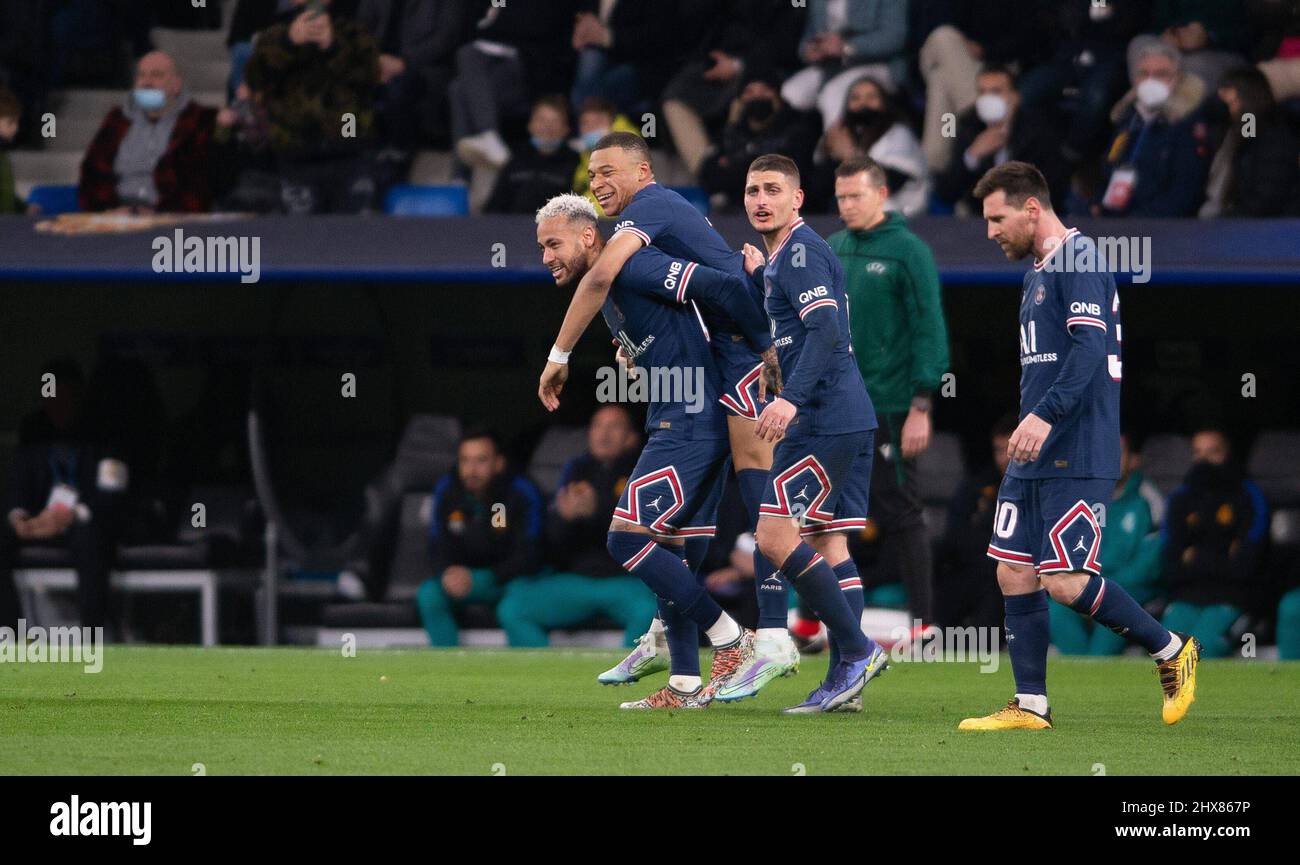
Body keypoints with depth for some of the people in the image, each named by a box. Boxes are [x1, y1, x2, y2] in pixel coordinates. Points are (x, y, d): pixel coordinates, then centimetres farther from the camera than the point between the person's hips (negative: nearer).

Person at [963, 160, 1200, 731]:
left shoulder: (1078, 260, -11)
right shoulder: (1038, 273, 19)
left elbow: (1090, 346, -22)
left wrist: (1045, 415, -29)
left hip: (1075, 459, -10)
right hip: (1033, 460, 10)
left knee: (1066, 584, -12)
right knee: (1015, 576, 4)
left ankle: (1172, 651, 6)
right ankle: (1030, 707, 9)